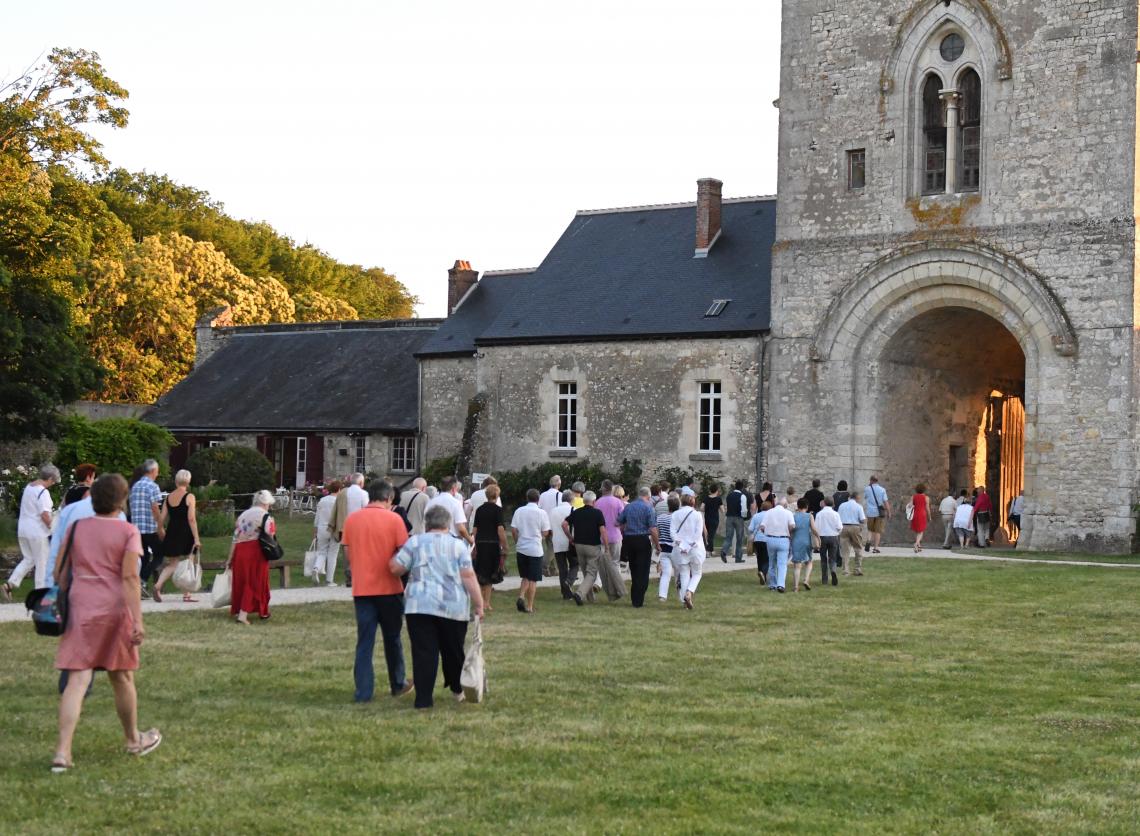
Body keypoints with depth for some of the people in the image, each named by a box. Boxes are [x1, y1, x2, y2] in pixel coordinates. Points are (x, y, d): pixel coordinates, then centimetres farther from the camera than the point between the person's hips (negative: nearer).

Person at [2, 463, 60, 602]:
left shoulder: (28, 486, 10)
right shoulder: (43, 492, -18)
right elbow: (45, 515, -24)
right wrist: (51, 526, -7)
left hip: (23, 530, 8)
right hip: (38, 532, -8)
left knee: (28, 560, 17)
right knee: (42, 563, 4)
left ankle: (9, 584, 4)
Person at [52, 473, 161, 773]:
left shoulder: (76, 528, 6)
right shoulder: (128, 532, -4)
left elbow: (61, 573, 8)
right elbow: (130, 577, -13)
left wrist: (63, 609, 19)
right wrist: (138, 621, -15)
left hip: (80, 609, 2)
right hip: (115, 610, -2)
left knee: (77, 680, -4)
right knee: (122, 678, 15)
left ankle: (62, 751, -16)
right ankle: (134, 740, 33)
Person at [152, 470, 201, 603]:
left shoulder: (168, 497, 7)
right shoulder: (189, 497, -8)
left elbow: (162, 518, 6)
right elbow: (191, 519, -14)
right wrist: (196, 538, -13)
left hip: (171, 532, 5)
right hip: (185, 533, -5)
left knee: (172, 564, 12)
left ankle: (158, 585, -9)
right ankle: (186, 595, 7)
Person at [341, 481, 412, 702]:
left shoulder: (351, 519, 2)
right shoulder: (393, 519, -8)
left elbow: (347, 554, 7)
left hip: (361, 588, 2)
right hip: (389, 587, -2)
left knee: (364, 640, 4)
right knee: (392, 638, 14)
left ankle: (363, 691, -1)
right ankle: (397, 684, 26)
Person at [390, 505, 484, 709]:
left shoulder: (415, 542, 5)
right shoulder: (458, 545, 5)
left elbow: (395, 568, 3)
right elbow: (469, 577, -2)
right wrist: (479, 604, 1)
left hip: (419, 606, 0)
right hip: (453, 607, 0)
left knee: (423, 652, 0)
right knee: (453, 651, 15)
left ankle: (423, 698, -4)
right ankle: (457, 690, 30)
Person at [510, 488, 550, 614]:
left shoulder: (519, 511, -1)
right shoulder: (541, 513, -8)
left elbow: (513, 530, -1)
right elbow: (545, 533, -5)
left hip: (521, 548, 3)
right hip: (535, 549, -3)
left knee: (525, 577, 17)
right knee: (533, 580, 5)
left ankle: (521, 596, -5)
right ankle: (529, 606, 6)